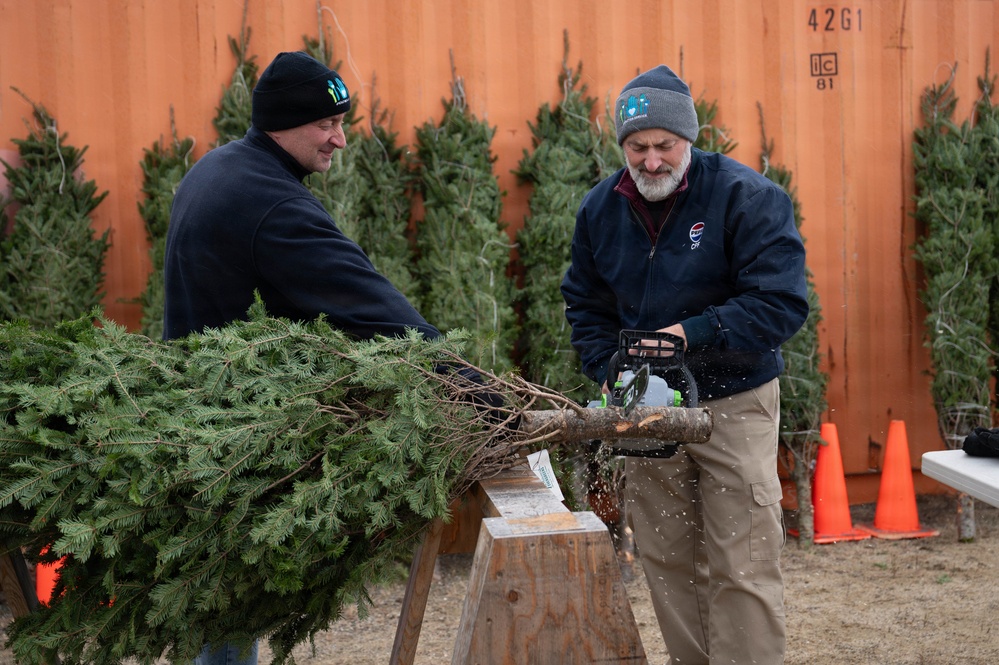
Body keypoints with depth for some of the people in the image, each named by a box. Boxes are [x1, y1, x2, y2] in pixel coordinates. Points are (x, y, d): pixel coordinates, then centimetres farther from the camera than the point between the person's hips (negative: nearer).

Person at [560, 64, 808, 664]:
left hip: (733, 404, -5)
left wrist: (692, 333, -26)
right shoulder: (599, 209, 4)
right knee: (666, 562, 11)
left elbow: (782, 304, -19)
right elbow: (585, 305, 14)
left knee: (743, 569, -6)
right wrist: (608, 368, -2)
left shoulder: (748, 197, -13)